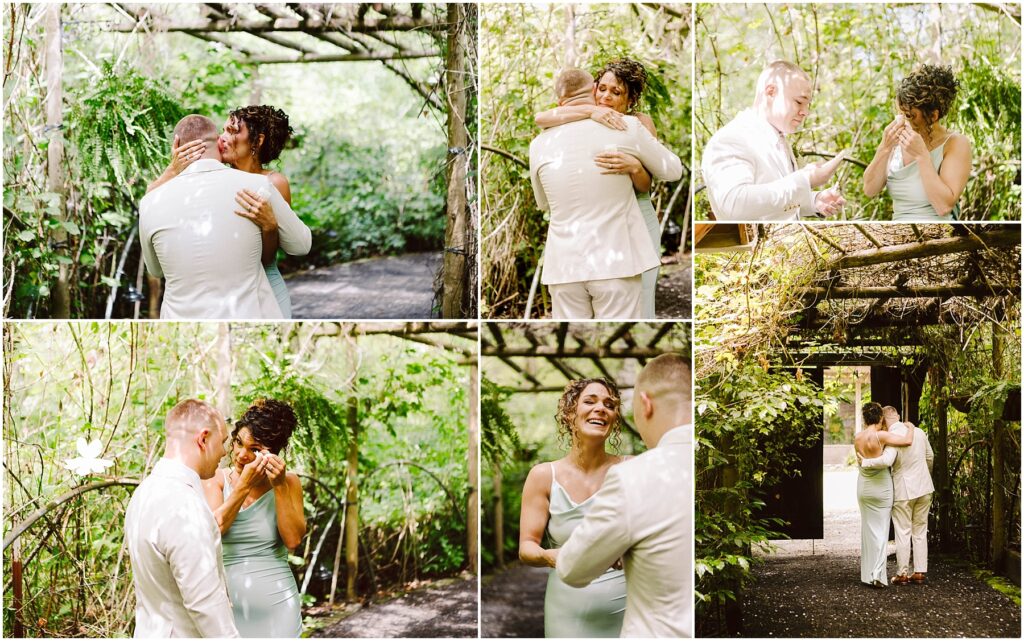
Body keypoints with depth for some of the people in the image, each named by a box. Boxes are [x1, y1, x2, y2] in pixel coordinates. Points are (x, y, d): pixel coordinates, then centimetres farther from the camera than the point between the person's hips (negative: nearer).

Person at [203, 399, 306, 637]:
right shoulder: (216, 480, 1)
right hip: (229, 602, 0)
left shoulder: (288, 483, 0)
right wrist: (243, 485, -18)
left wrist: (280, 486, -17)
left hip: (277, 603, 0)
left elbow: (293, 539, -12)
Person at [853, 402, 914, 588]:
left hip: (863, 487, 5)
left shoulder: (857, 437, -1)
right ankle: (877, 574, -6)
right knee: (880, 530, 1)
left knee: (868, 529, 14)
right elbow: (907, 441, -22)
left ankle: (867, 574, 18)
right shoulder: (881, 435, -17)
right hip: (881, 487, -5)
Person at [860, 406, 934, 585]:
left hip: (903, 490, -5)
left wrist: (864, 462, -19)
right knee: (920, 532, 12)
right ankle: (920, 572, 15)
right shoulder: (919, 432, 2)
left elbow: (887, 460, -33)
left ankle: (902, 574, 8)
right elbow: (930, 457, 15)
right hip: (924, 488, 5)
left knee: (903, 533, 4)